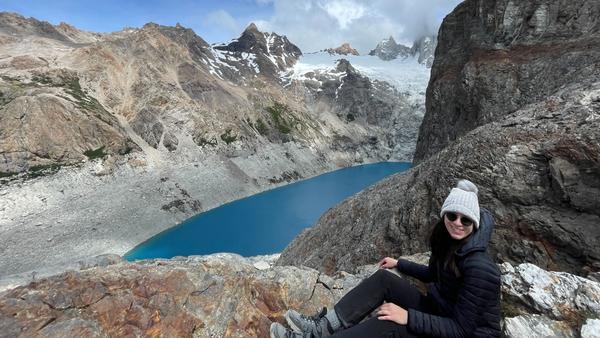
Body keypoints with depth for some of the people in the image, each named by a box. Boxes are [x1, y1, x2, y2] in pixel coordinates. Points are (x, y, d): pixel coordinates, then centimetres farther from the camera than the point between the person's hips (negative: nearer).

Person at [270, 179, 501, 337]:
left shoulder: (479, 268, -28)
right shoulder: (448, 243, -3)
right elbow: (432, 275, 15)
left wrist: (408, 317, -31)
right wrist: (399, 263, 15)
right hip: (440, 314, 8)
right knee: (383, 279, -11)